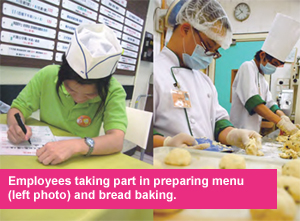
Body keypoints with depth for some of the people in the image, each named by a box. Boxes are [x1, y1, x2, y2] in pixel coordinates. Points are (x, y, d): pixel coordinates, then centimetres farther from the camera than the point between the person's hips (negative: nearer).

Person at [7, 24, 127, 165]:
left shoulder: (113, 91, -18)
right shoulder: (47, 75, -11)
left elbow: (117, 141, -27)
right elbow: (18, 108, 0)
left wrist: (77, 145, -42)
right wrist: (16, 125, -20)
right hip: (43, 157, 2)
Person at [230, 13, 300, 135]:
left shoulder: (262, 79, 20)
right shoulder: (248, 67, -8)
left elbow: (269, 104, 18)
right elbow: (252, 101, -21)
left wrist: (284, 117, -1)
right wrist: (280, 121, -26)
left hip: (253, 132, 9)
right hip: (241, 132, -8)